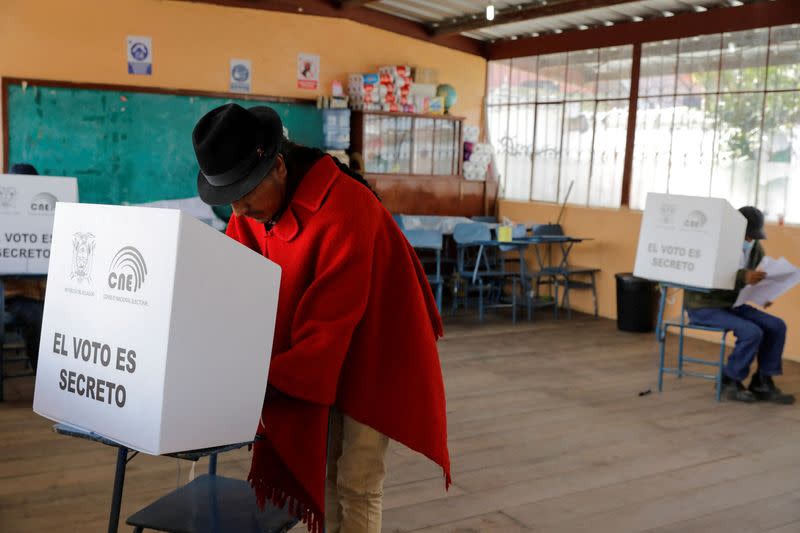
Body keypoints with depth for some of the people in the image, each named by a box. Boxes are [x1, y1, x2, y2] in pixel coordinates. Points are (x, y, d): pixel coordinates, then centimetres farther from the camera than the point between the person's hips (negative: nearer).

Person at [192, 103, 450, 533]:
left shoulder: (343, 209, -32)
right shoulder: (252, 208, -8)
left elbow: (329, 321, -33)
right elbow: (234, 290, -6)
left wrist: (267, 383, -35)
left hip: (374, 356, -7)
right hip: (320, 361, 7)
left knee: (356, 483, -3)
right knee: (322, 472, 14)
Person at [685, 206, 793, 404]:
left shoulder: (755, 248, 2)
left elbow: (764, 276, 14)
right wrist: (742, 277, -44)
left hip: (732, 305, 8)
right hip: (705, 307, -8)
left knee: (776, 326, -7)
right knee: (752, 332, -25)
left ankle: (762, 383, 3)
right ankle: (729, 382, -4)